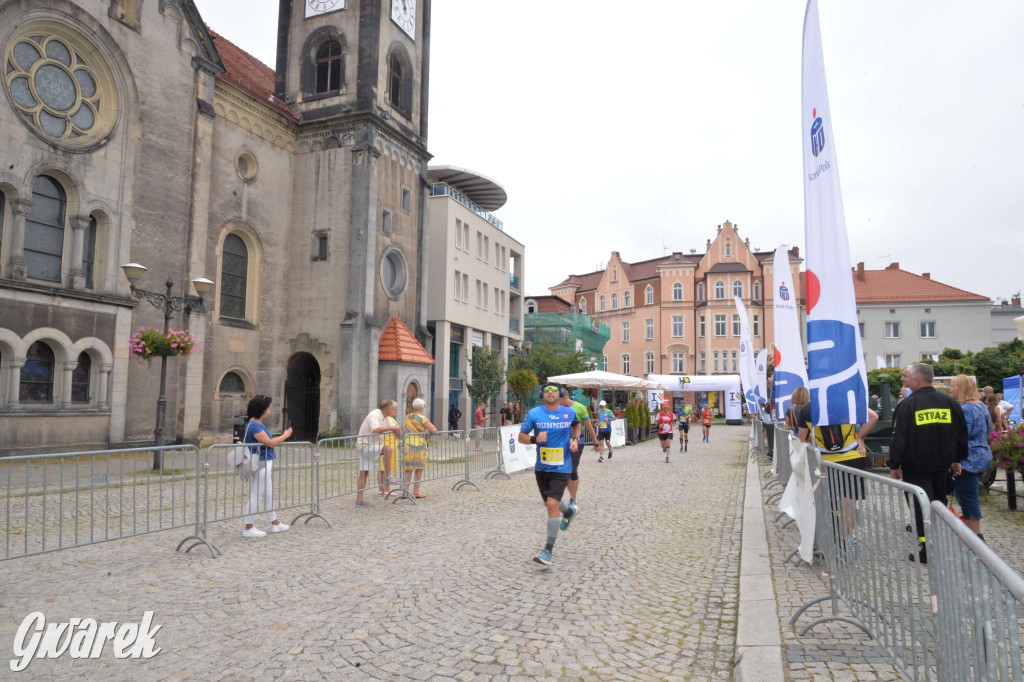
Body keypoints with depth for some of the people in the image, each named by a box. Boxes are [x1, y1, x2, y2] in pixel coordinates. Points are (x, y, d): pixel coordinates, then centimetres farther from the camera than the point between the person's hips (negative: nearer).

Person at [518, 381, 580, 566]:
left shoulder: (569, 412, -2)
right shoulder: (534, 414, -6)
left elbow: (576, 425, 21)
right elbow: (521, 436, 0)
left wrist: (575, 439, 2)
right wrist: (535, 439, -20)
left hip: (561, 468, -2)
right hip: (541, 467, 3)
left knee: (552, 504, -17)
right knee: (550, 504, 18)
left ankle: (548, 550, -10)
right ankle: (566, 512, 56)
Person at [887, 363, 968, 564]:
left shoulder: (907, 404, -15)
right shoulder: (949, 402, 3)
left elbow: (899, 438, -15)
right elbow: (961, 433, 11)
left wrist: (894, 465, -7)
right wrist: (957, 459, 20)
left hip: (916, 467, -6)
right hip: (941, 464, 6)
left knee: (921, 506, 0)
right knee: (939, 502, 20)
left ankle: (928, 551, 0)